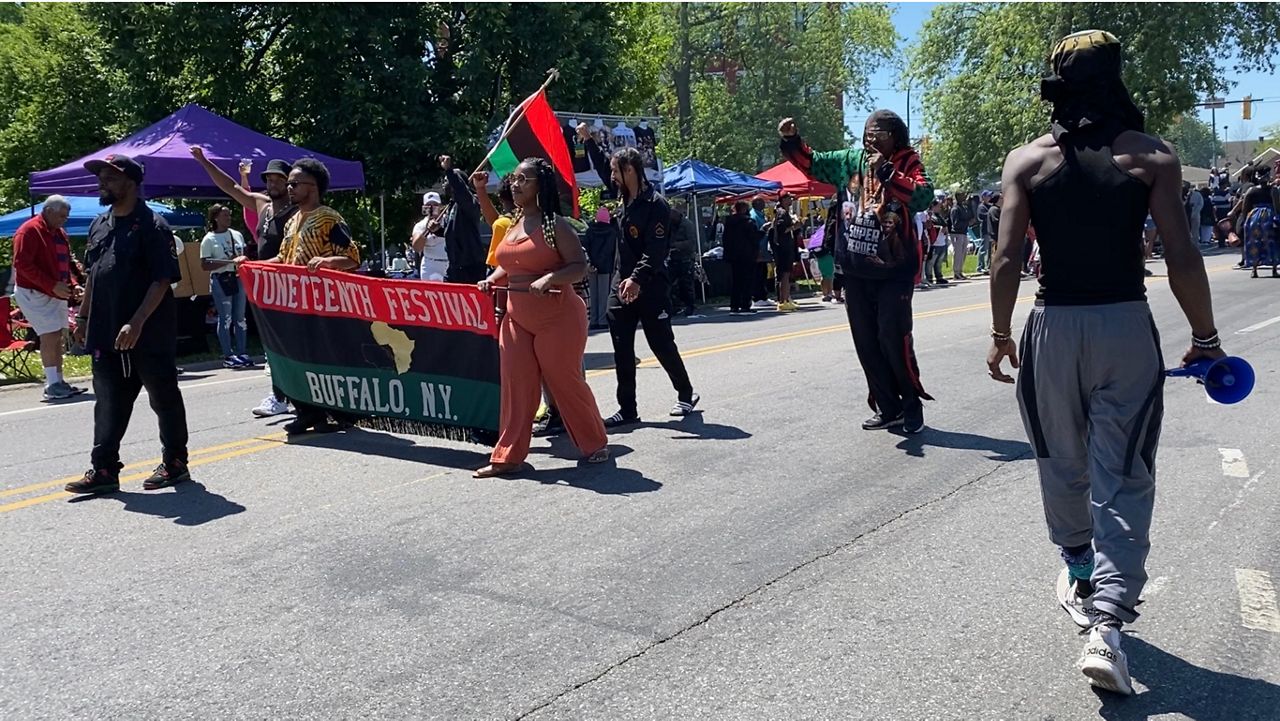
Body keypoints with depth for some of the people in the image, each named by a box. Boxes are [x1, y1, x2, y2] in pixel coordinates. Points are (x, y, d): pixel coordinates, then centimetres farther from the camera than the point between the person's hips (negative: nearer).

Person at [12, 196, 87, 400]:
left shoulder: (59, 233, 15)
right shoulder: (29, 231, -12)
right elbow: (22, 264, -19)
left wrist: (72, 285, 5)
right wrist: (53, 285, -24)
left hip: (57, 293, 8)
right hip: (34, 293, -8)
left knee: (57, 337, 8)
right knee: (50, 336, -12)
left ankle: (58, 382, 13)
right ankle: (52, 385, -9)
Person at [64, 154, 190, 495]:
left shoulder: (151, 225, -12)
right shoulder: (99, 225, 13)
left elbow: (162, 280, -17)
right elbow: (92, 275, 22)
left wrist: (137, 323, -23)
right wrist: (83, 317, 18)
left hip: (149, 334, -7)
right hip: (106, 333, 7)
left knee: (164, 399, 6)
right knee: (109, 404, 8)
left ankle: (175, 464, 18)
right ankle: (104, 470, 13)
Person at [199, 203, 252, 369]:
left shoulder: (237, 235, 11)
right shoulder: (209, 239, -4)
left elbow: (244, 255, 22)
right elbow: (204, 266, -10)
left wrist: (243, 260, -3)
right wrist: (230, 261, -18)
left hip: (238, 279, 5)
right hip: (220, 281, -5)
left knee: (240, 317, 7)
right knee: (226, 318, -3)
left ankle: (242, 353, 14)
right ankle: (228, 356, 3)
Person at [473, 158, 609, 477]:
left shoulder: (555, 224, -9)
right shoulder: (511, 225, 12)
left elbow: (580, 265, -14)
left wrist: (549, 278, -28)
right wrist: (491, 280, 6)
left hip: (557, 316, -6)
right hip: (517, 316, 7)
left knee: (565, 381, 1)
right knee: (516, 383, 3)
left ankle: (595, 445, 20)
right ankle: (508, 455, 9)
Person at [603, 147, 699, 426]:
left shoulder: (655, 205, -15)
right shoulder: (625, 200, 10)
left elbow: (655, 251, -23)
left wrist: (637, 279, -33)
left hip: (650, 288, -8)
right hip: (623, 287, 8)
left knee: (662, 344, 5)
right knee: (622, 351, 4)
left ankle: (686, 394, 28)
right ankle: (627, 410, 11)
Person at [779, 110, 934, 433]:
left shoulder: (908, 164, -5)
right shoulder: (851, 160, 7)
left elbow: (924, 197, -22)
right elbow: (812, 164, 19)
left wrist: (886, 171, -25)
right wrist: (791, 140, 4)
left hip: (894, 270, -5)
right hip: (856, 271, 5)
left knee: (893, 338, -10)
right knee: (866, 343, 8)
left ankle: (912, 405, 9)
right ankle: (888, 408, 19)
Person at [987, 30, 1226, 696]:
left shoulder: (1026, 160, 0)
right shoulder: (1152, 156, -2)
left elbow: (1007, 258, -6)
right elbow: (1182, 257, -7)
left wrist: (1001, 334, 5)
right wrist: (1205, 335, 5)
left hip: (1053, 327, 1)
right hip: (1127, 327, -1)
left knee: (1064, 466, 20)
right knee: (1123, 480, 4)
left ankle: (1081, 580, 39)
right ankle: (1105, 625, -5)